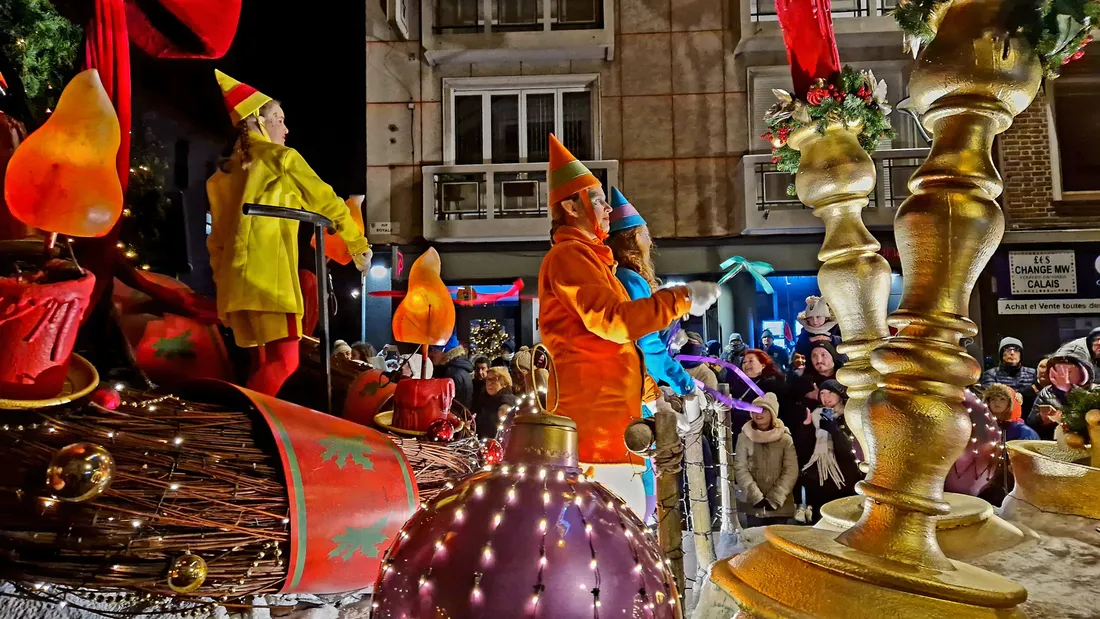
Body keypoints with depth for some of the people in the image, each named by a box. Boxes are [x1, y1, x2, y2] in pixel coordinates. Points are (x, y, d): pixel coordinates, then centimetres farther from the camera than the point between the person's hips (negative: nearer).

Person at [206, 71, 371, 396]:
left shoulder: (225, 171, 21)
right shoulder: (282, 158, 1)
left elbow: (217, 236, 21)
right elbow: (327, 202, 7)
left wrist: (223, 280, 23)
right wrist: (360, 245, 17)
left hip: (236, 281, 8)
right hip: (268, 278, -8)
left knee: (263, 364, 13)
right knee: (284, 361, -11)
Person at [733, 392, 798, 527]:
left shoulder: (785, 438, 3)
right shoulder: (744, 437, 2)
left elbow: (791, 471, -3)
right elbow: (740, 469, -4)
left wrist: (774, 498, -12)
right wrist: (757, 497, -14)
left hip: (780, 505, 0)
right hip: (752, 504, 0)